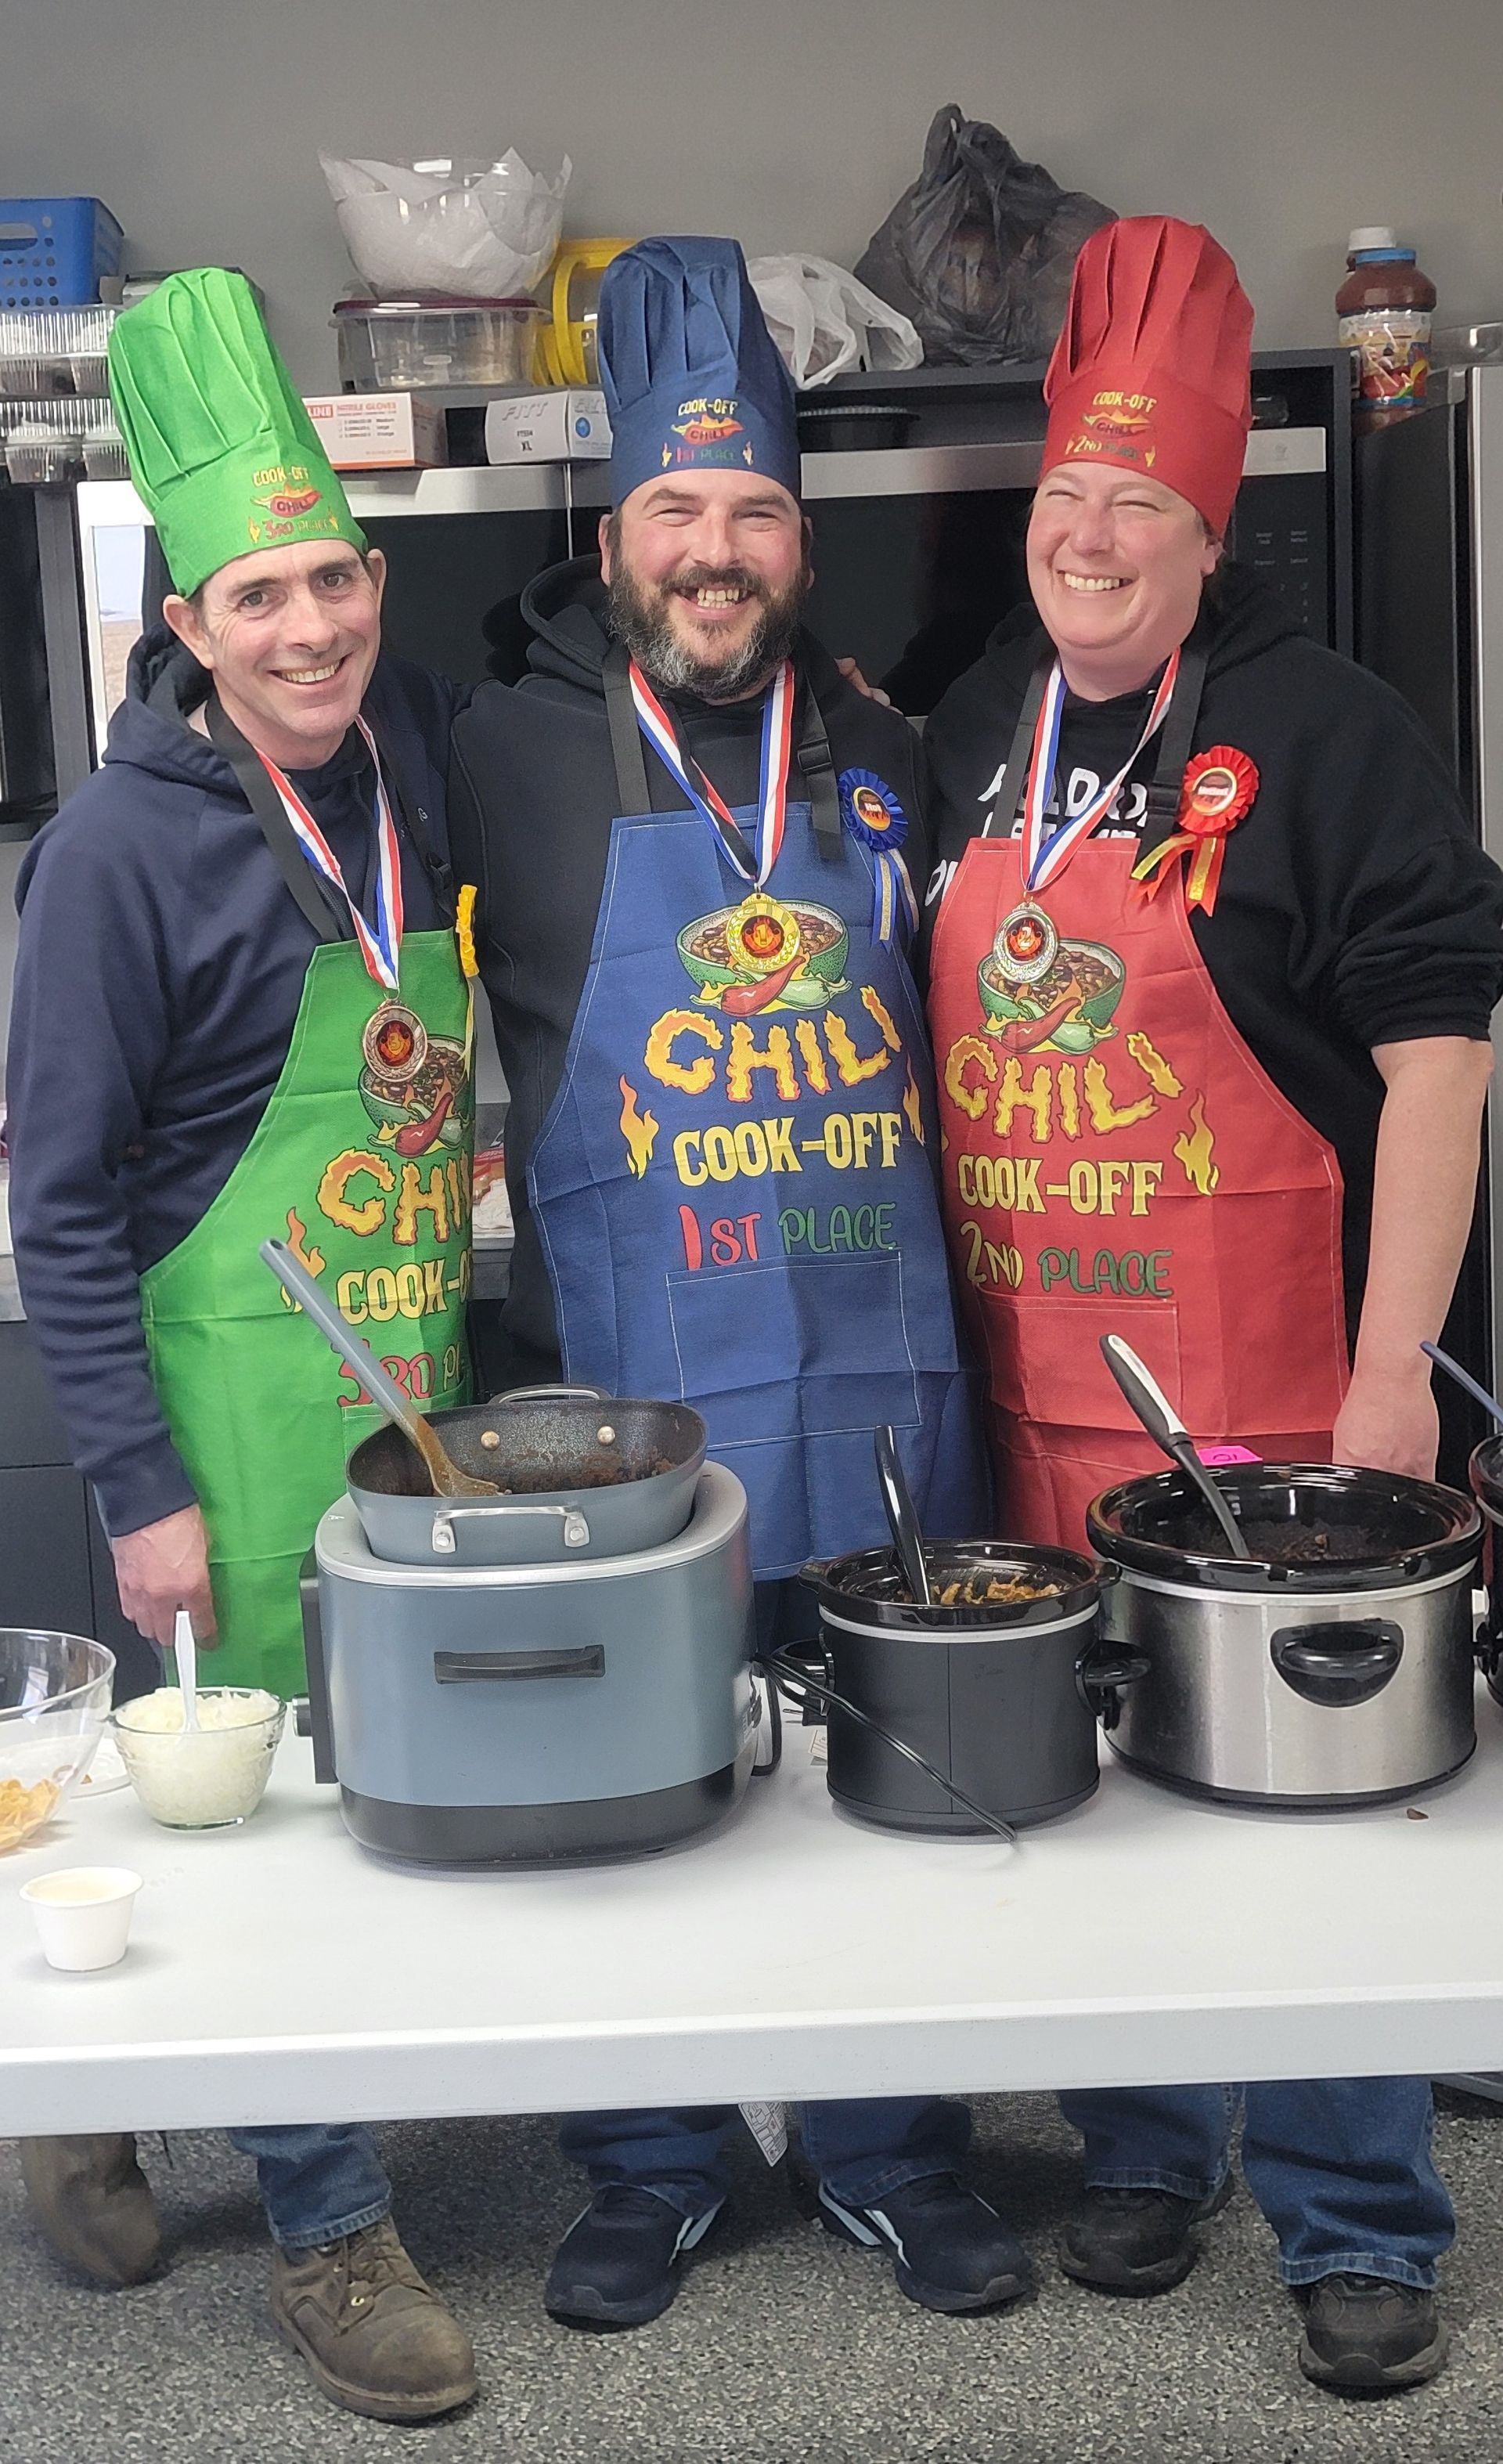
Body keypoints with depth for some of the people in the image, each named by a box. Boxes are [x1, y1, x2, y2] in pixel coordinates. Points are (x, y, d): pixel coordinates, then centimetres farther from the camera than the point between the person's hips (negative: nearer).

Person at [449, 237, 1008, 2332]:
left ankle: (891, 2150, 32)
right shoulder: (515, 757, -3)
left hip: (881, 1374, 3)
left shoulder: (881, 758, 9)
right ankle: (651, 2171, 28)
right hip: (633, 1390, -3)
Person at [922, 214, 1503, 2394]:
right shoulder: (966, 738, 9)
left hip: (1266, 1387, -5)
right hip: (1030, 1383, 5)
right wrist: (948, 1323, 13)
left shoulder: (1320, 735, -8)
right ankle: (1142, 2153, 33)